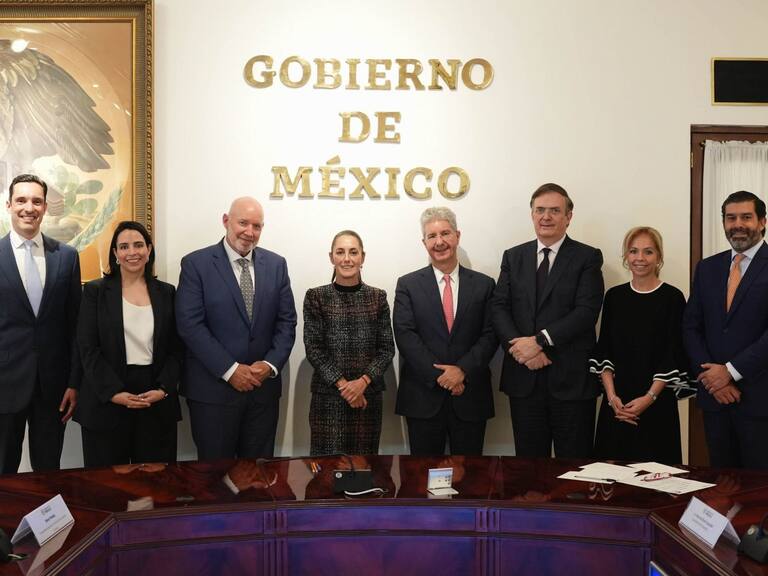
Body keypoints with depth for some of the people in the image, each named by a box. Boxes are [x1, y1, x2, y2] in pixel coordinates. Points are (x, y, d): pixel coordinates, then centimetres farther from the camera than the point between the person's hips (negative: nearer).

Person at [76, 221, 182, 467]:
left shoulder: (166, 292, 8)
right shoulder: (95, 291, 2)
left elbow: (176, 348, 7)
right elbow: (88, 348, -4)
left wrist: (163, 389, -8)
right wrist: (114, 392, -14)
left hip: (158, 403, 2)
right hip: (106, 401, -2)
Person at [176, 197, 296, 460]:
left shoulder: (276, 264, 7)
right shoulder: (196, 263, -5)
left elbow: (286, 321, 6)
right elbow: (190, 325, -12)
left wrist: (271, 365, -9)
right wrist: (230, 370, -15)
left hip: (264, 385, 4)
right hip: (213, 388, -3)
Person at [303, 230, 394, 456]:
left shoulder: (377, 297, 5)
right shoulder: (316, 297, 1)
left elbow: (387, 348, 2)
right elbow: (313, 348, -3)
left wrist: (363, 381, -12)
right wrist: (342, 384, -12)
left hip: (368, 394, 1)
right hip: (327, 395, -1)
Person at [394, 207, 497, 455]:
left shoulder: (483, 284, 7)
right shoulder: (408, 285, 4)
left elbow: (490, 335, 1)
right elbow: (405, 335, -6)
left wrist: (462, 370, -13)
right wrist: (439, 376, -13)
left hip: (470, 398, 1)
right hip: (423, 397, -1)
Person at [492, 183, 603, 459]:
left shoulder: (588, 257, 1)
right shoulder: (513, 257, 12)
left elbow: (587, 312, -10)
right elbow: (499, 308, 4)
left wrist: (539, 340, -17)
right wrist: (521, 347, -12)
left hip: (571, 377, -3)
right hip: (523, 377, 3)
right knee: (529, 463, 11)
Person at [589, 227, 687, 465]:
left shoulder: (672, 298, -2)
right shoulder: (614, 296, 7)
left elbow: (673, 355, -5)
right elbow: (604, 350, 6)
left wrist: (650, 397, -14)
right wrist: (612, 396, -6)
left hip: (657, 403, -3)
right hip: (616, 404, 3)